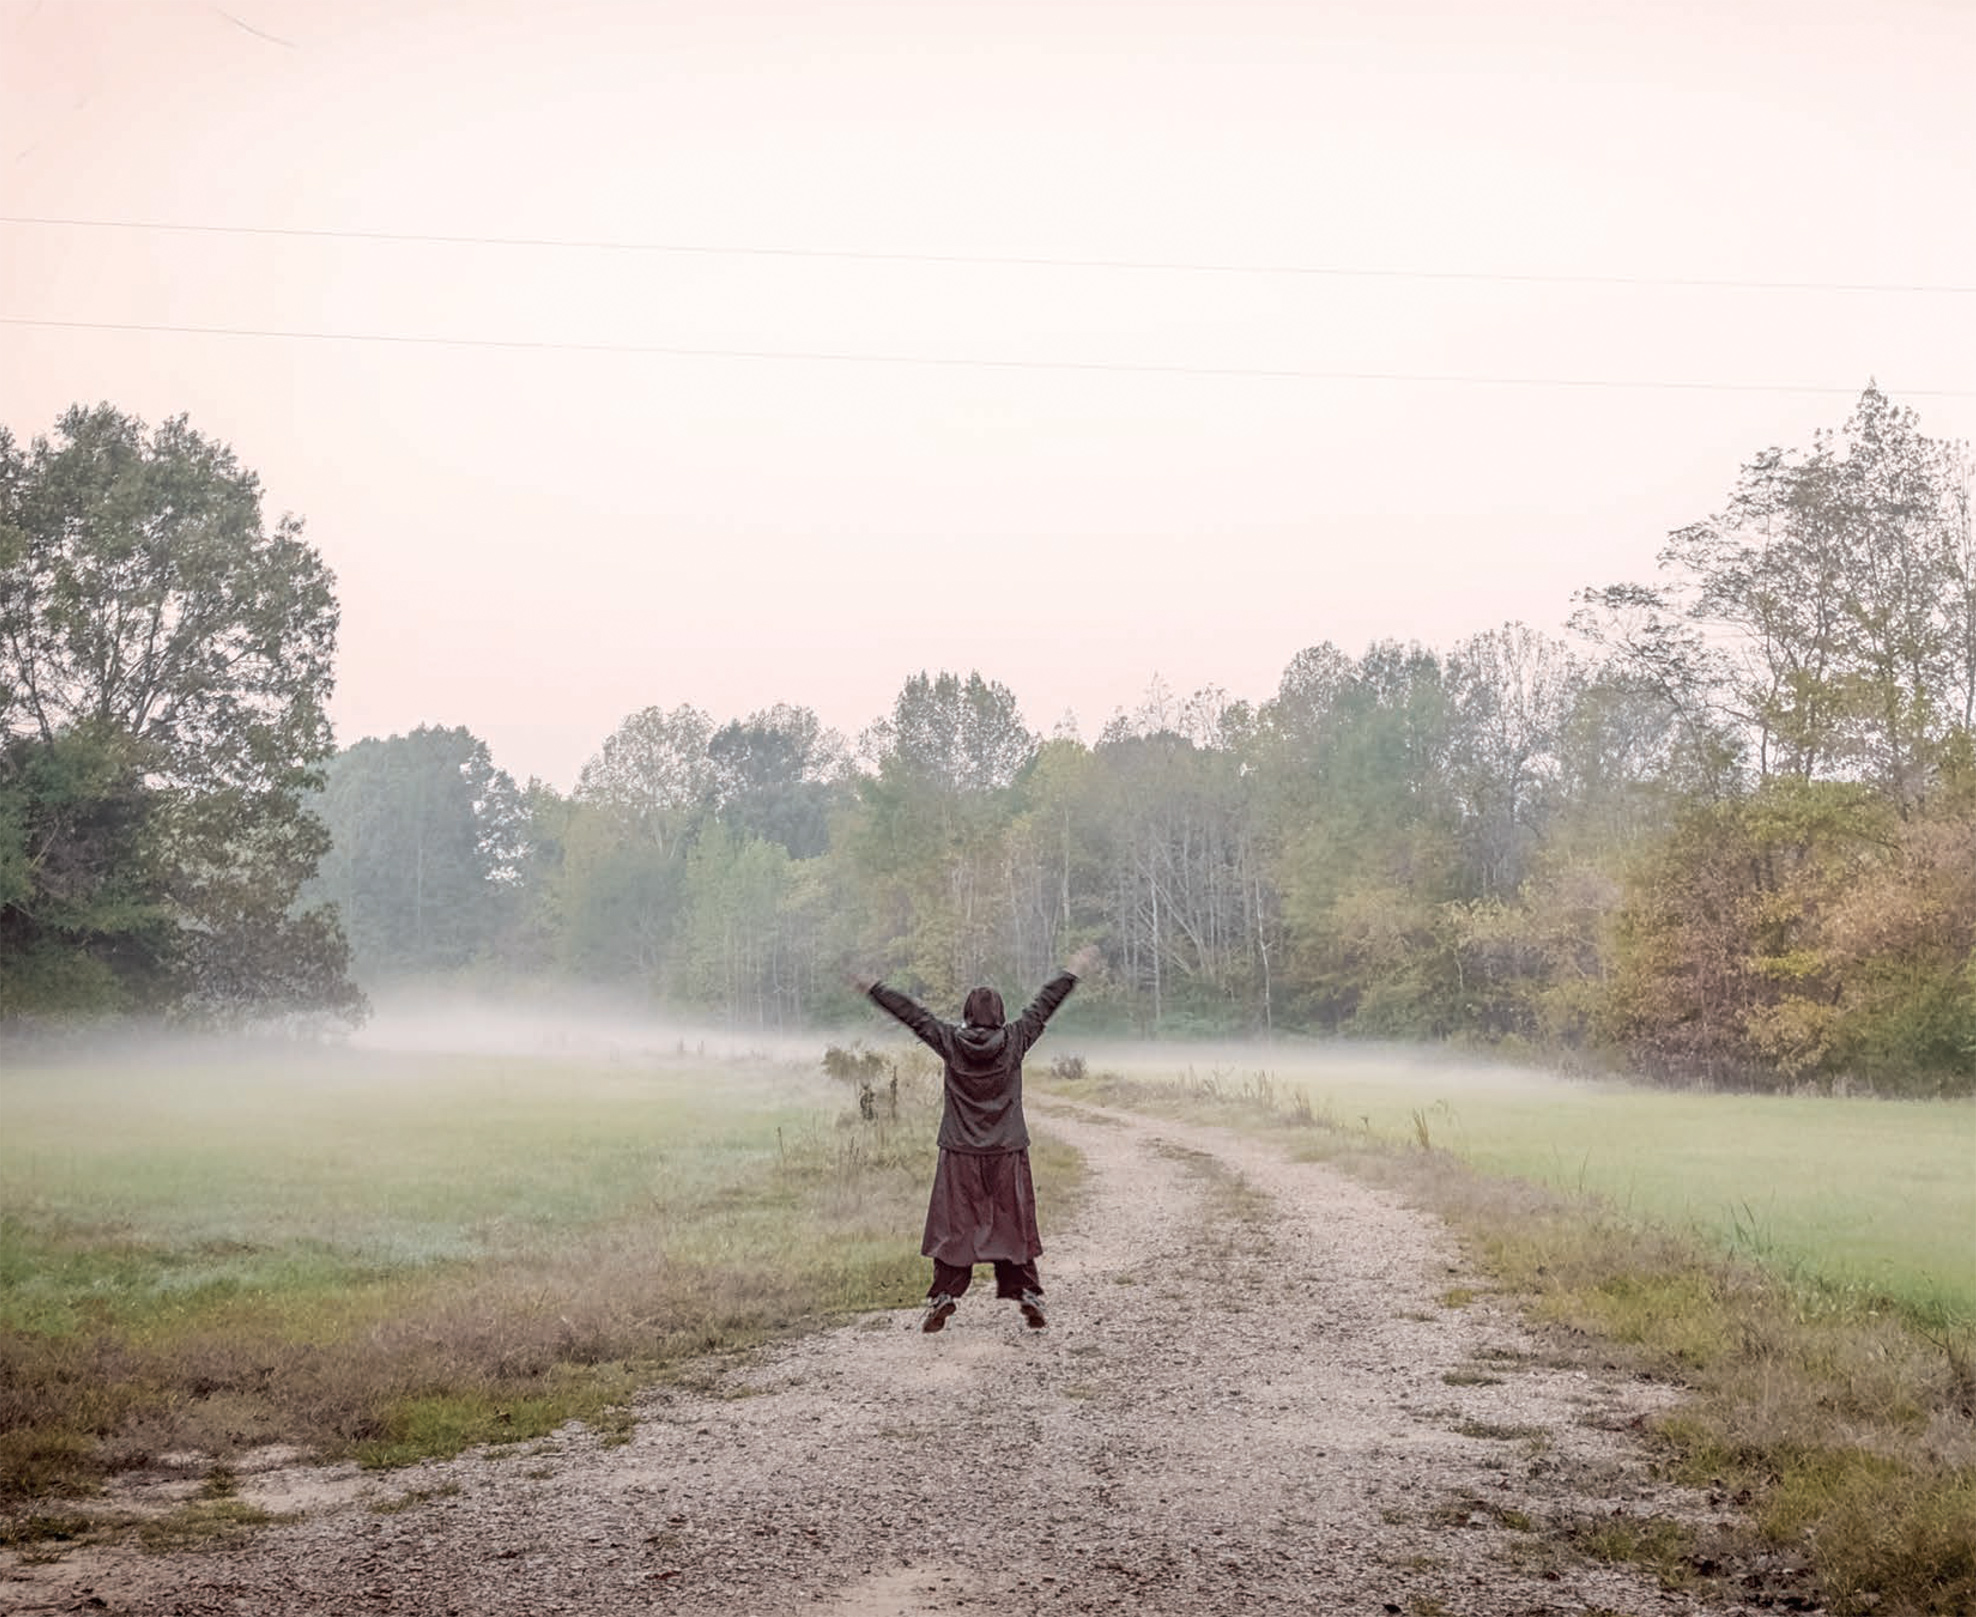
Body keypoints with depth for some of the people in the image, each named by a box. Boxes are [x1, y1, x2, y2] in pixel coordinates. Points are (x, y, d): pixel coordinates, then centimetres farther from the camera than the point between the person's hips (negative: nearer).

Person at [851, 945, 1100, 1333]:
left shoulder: (950, 1042, -5)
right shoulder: (1014, 1041, -4)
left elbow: (912, 1013, 5)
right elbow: (1044, 1005, 8)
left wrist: (872, 988, 15)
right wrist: (1072, 973, 20)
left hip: (960, 1155, 0)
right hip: (1007, 1154, 0)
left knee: (953, 1227, 5)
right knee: (1013, 1225, 8)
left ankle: (942, 1300, 4)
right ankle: (1028, 1297, 9)